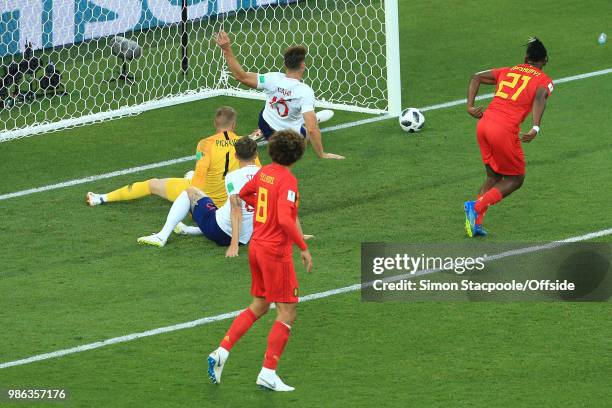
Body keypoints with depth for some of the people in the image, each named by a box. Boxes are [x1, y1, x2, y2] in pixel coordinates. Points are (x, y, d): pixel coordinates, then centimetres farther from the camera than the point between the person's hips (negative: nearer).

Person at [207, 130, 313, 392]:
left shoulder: (264, 173, 5)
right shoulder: (288, 181, -19)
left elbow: (244, 193, 25)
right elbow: (285, 220, -29)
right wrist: (303, 247, -22)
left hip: (257, 245, 8)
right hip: (276, 252, -8)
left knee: (258, 306, 20)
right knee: (287, 313, 1)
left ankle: (221, 352, 10)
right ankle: (268, 373, 0)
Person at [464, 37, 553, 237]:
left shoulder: (508, 71, 23)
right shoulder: (544, 80, 8)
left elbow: (476, 77, 14)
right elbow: (540, 97, -14)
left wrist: (470, 106, 7)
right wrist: (536, 128, -26)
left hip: (484, 123, 6)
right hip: (505, 130, -6)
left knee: (494, 176, 21)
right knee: (516, 179, 12)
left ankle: (476, 223, 9)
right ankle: (476, 207, -7)